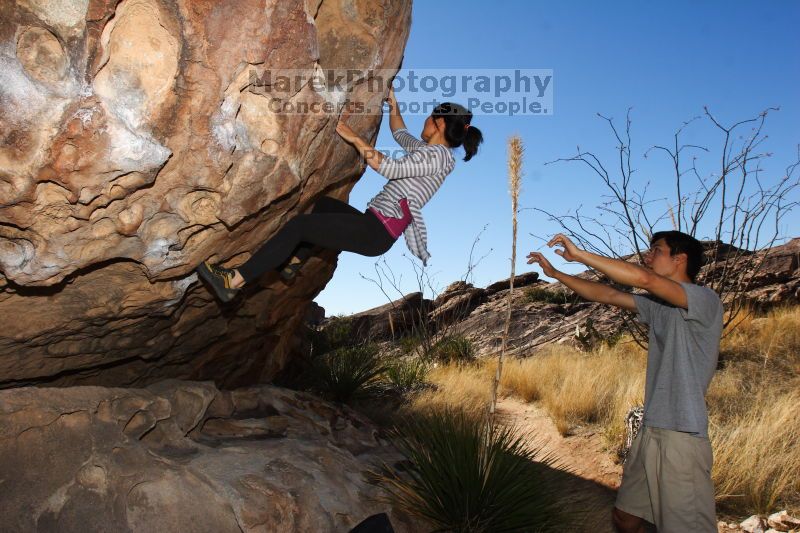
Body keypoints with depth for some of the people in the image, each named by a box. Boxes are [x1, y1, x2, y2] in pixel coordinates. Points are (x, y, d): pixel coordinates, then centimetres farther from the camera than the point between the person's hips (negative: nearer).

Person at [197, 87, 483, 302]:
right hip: (374, 225, 10)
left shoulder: (438, 155, -11)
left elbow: (389, 168, -22)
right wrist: (392, 102, 40)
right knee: (324, 204, 30)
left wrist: (354, 138, -16)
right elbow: (400, 133, 38)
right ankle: (294, 262, 31)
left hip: (377, 232, -10)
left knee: (298, 225, -15)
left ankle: (234, 282, -14)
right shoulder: (427, 149, 18)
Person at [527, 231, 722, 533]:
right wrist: (555, 273, 18)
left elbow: (644, 279, -23)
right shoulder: (658, 306, 14)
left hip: (682, 437, -8)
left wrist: (579, 254, -19)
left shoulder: (705, 300, -9)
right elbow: (607, 295, 19)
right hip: (649, 431, 8)